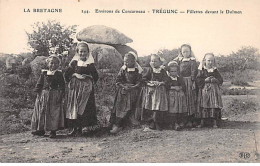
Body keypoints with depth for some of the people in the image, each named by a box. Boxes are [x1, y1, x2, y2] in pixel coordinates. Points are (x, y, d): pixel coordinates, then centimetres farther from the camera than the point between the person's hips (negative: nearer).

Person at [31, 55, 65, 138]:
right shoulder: (44, 73, 6)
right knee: (41, 112, 6)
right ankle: (41, 130, 18)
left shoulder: (59, 74, 1)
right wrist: (38, 94, -2)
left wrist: (60, 96, -10)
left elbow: (62, 86, -1)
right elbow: (39, 84, 7)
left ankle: (53, 130, 4)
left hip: (54, 96, -2)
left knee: (54, 113, -2)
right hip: (43, 95, 2)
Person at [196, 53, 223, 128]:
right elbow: (198, 80, -4)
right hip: (204, 90, -1)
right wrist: (205, 80, -15)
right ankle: (202, 122, 8)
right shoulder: (202, 70, 4)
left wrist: (213, 80, -10)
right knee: (203, 106, 0)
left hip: (214, 90, 1)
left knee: (214, 106, -3)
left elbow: (220, 80, 4)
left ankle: (215, 122, 3)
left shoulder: (215, 70, 8)